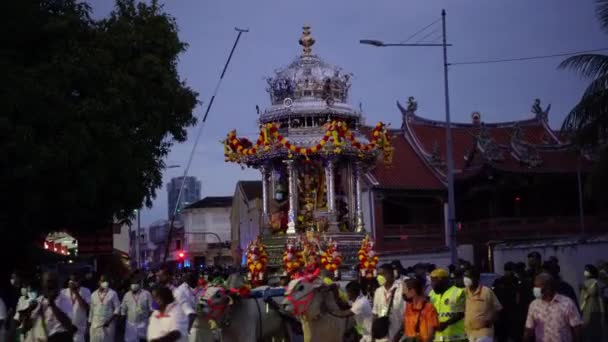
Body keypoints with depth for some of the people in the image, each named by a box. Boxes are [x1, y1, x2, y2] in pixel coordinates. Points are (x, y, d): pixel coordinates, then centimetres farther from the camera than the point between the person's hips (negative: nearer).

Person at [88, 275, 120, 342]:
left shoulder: (113, 294, -3)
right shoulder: (93, 295, 8)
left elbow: (117, 308, -4)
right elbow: (91, 310, 12)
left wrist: (110, 320, -14)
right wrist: (90, 324, 11)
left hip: (108, 325, -3)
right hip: (95, 325, 3)